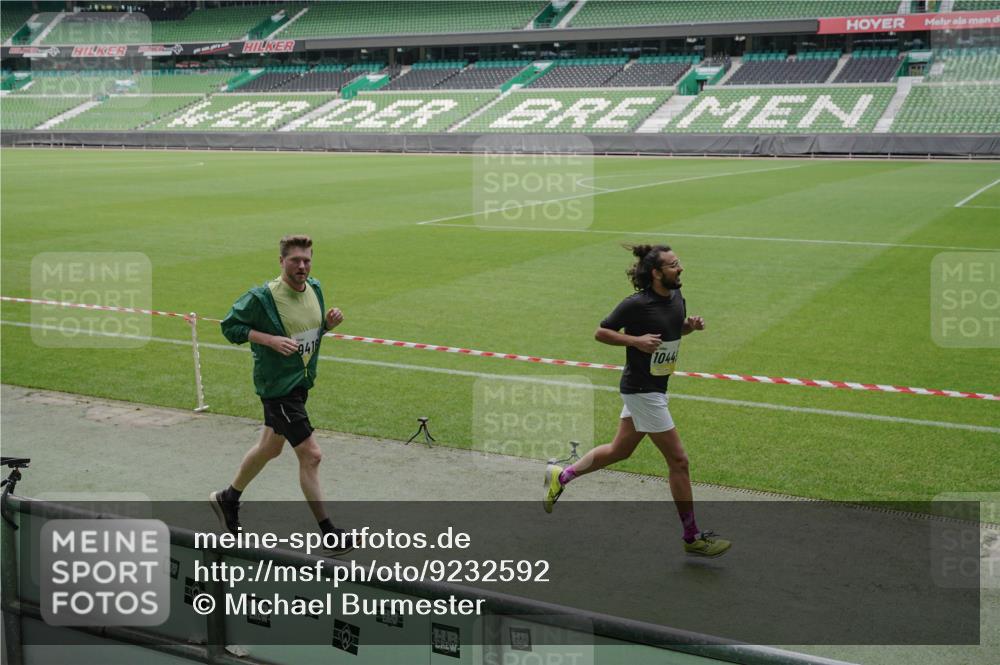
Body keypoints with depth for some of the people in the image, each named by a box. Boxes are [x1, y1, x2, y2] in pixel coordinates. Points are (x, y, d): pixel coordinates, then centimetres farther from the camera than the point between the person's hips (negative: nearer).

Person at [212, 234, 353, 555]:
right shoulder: (262, 297, -18)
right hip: (277, 385, -8)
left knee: (270, 447, 24)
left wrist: (329, 322, -7)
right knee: (311, 455, -9)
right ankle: (327, 534, 1)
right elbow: (230, 326, -10)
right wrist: (271, 339, -23)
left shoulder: (314, 288, 2)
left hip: (301, 381, 8)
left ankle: (228, 498, 47)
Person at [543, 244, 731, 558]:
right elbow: (601, 332, -11)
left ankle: (561, 476, 37)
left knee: (619, 450, 21)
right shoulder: (636, 304, -20)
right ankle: (692, 537, 9)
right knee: (678, 461, -3)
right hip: (641, 391, -9)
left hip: (655, 388, 9)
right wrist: (636, 340, -24)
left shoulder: (677, 298, 3)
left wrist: (691, 325, -1)